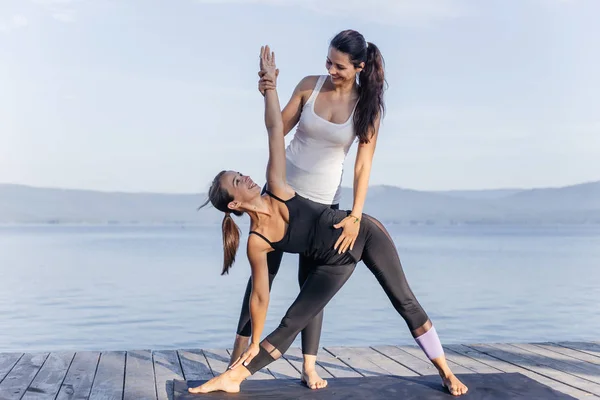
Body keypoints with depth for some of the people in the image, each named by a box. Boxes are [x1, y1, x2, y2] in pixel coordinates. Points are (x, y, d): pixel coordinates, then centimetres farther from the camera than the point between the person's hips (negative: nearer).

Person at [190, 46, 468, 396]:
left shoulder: (276, 188, -15)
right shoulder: (257, 242, -16)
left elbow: (275, 128, -12)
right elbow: (260, 297, -8)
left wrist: (270, 82, -13)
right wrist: (254, 344, -3)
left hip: (364, 232, 1)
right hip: (335, 262, -1)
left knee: (406, 302, 4)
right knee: (291, 324, -3)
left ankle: (445, 370, 20)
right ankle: (233, 378, 9)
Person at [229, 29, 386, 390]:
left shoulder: (367, 106, -10)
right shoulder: (310, 86, -7)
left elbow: (364, 164, -13)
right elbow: (278, 129, 1)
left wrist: (356, 216, -20)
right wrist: (268, 95, -16)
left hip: (323, 202, -1)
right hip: (283, 188, 1)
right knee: (265, 269, 2)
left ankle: (310, 367, 7)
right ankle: (240, 350, 12)